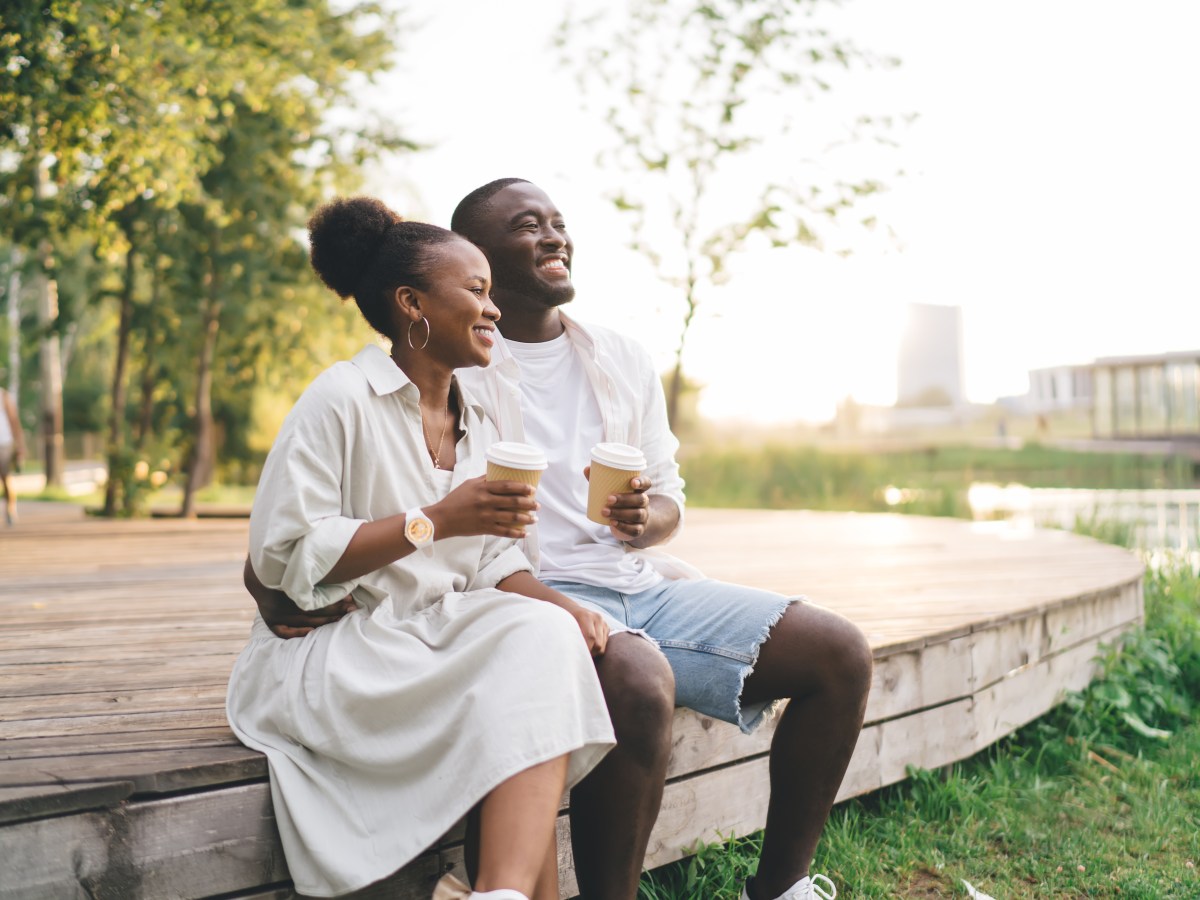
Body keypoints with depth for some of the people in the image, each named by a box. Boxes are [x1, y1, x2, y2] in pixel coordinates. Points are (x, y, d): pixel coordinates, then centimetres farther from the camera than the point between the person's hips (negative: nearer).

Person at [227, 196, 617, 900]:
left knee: (546, 630, -26)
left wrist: (559, 606, -10)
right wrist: (436, 521, -20)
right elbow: (282, 557, -15)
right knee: (536, 645, -28)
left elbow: (496, 565, 12)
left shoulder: (479, 426, 15)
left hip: (439, 633, 6)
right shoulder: (341, 400, -9)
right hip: (335, 650, -6)